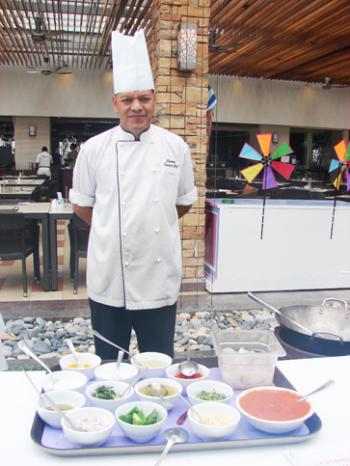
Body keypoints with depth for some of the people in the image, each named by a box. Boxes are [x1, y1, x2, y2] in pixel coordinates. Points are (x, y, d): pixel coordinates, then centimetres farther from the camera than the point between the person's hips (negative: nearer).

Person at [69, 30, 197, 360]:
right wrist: (112, 231, 4)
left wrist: (155, 226, 8)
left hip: (160, 278, 1)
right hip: (109, 278, 0)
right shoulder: (95, 149, -5)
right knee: (109, 364, 16)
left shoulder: (175, 147, -1)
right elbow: (81, 204, 7)